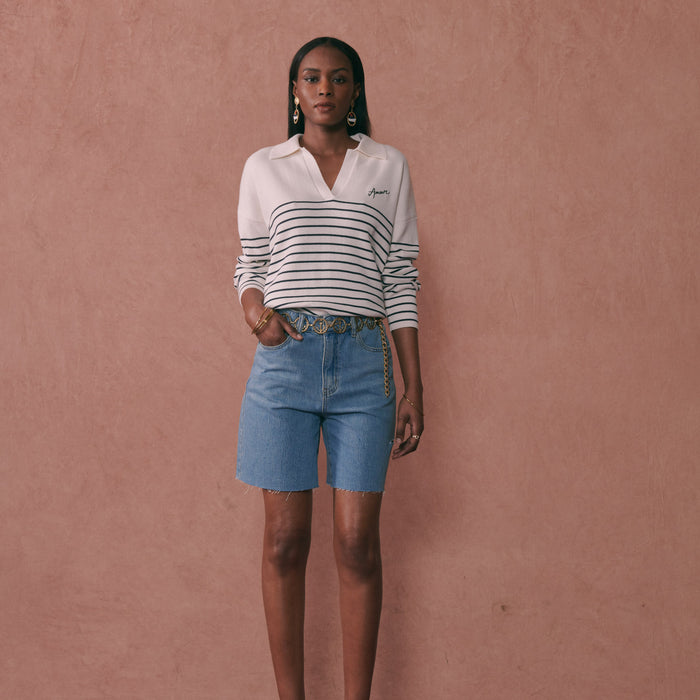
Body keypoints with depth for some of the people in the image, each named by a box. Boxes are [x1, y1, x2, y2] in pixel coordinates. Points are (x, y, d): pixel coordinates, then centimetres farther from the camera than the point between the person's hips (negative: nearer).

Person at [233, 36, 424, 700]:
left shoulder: (387, 167, 10)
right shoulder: (263, 167, 12)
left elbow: (400, 281, 8)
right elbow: (249, 264, 17)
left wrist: (413, 388, 3)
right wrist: (253, 303, -8)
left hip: (364, 360, 0)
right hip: (284, 358, 0)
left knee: (357, 543, -1)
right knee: (285, 539, 1)